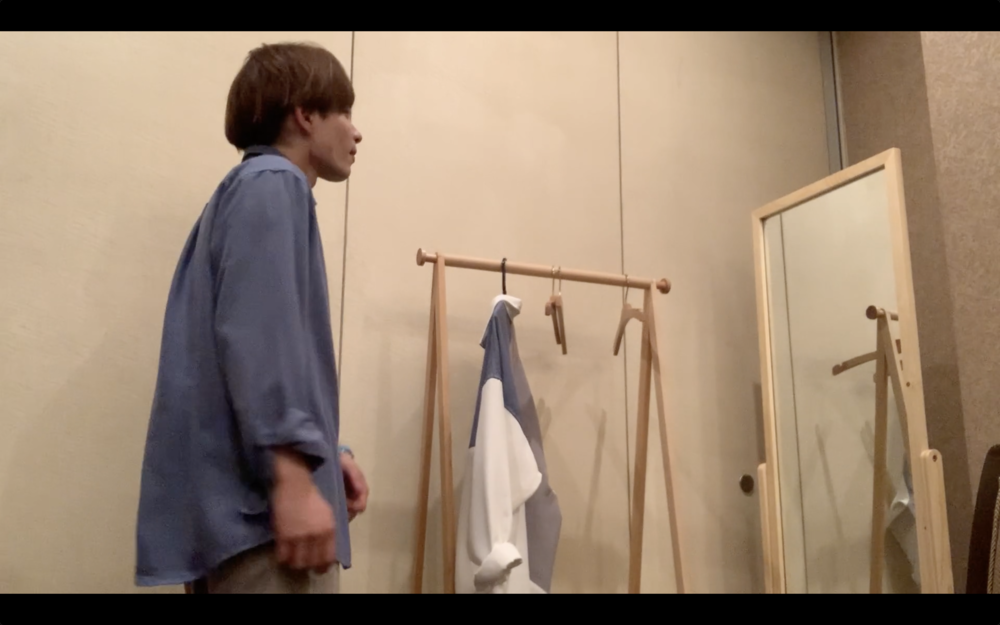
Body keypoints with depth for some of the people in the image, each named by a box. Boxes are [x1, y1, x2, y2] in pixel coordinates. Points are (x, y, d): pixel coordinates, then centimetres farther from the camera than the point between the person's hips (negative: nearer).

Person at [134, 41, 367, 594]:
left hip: (232, 499, 10)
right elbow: (254, 335, -19)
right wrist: (295, 478, -24)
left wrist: (326, 450, 20)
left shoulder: (250, 188, 23)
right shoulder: (273, 184, -6)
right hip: (261, 498, -10)